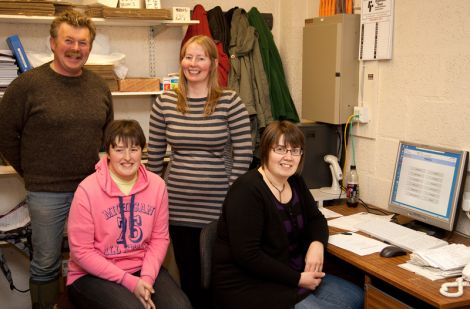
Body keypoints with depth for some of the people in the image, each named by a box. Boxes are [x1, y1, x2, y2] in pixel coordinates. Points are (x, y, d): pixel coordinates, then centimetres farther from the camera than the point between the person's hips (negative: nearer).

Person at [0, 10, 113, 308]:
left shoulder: (100, 87, 4)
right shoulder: (27, 84, -10)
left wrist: (94, 168, 12)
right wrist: (32, 173, 1)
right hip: (46, 192, -4)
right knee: (46, 263, 10)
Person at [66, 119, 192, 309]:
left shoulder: (157, 185, -3)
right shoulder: (87, 190, -14)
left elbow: (160, 238, 3)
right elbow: (81, 251, -12)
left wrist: (147, 276, -13)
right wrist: (129, 281, -16)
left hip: (143, 268, 3)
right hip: (93, 275, -3)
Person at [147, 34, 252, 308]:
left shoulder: (230, 102, -7)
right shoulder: (165, 103, 1)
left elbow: (243, 154, -6)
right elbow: (155, 155, 8)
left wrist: (231, 196, -8)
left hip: (218, 207, -2)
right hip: (178, 207, 2)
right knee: (188, 275, 14)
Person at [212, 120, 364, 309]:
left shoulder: (295, 183, 4)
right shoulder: (247, 191, -22)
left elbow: (315, 219, 15)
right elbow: (247, 255, -26)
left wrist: (317, 244, -9)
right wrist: (297, 279, -21)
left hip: (292, 273, 9)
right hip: (249, 285, -8)